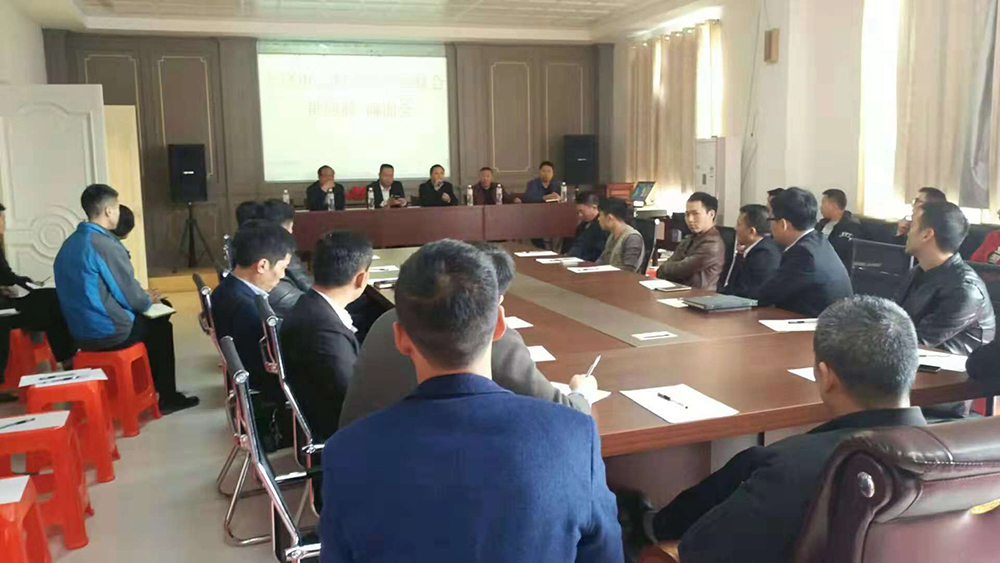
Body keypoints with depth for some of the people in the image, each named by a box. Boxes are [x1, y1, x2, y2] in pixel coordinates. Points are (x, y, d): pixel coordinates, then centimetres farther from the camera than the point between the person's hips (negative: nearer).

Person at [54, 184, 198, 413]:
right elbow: (131, 297, -17)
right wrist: (149, 300, 5)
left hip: (80, 332, 8)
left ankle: (149, 388, 35)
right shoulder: (106, 245, -21)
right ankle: (167, 397, 21)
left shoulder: (69, 244, 7)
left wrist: (142, 296, 18)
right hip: (109, 333, -8)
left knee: (148, 320, 27)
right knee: (161, 324, 15)